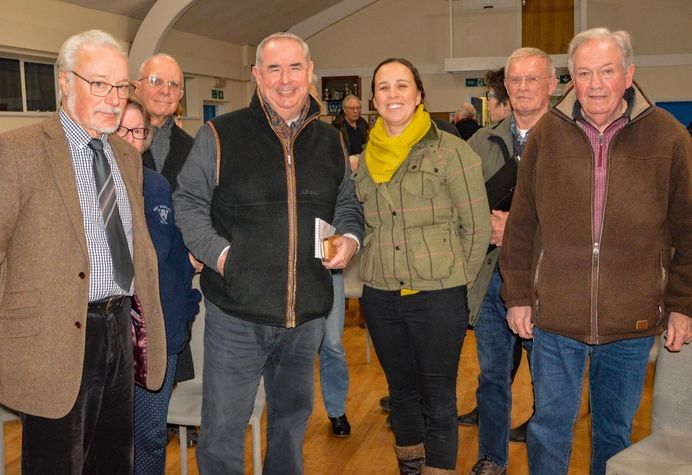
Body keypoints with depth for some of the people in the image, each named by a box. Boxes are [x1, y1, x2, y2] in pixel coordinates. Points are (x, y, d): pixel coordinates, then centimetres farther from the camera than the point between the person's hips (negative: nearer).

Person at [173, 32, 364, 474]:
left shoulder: (331, 141, 8)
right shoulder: (220, 135, -5)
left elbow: (347, 203, 18)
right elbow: (188, 204, -1)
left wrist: (349, 238, -2)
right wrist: (221, 255, -13)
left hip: (308, 314, 4)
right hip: (237, 311, -4)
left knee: (293, 417, 22)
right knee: (223, 428, 6)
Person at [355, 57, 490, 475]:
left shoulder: (451, 151, -7)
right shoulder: (366, 159, 7)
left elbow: (478, 228, -4)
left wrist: (454, 279, -1)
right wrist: (378, 266, 8)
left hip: (438, 297, -4)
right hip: (380, 296, 5)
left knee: (438, 400, 5)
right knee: (401, 389, 19)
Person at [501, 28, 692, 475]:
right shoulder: (546, 134, -2)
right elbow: (522, 225, 3)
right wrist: (518, 296, 3)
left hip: (632, 323, 1)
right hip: (555, 319, 0)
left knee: (616, 428, 18)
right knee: (551, 423, 12)